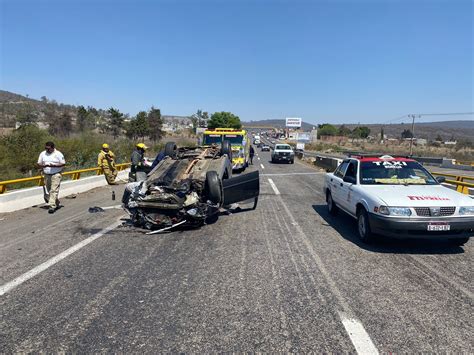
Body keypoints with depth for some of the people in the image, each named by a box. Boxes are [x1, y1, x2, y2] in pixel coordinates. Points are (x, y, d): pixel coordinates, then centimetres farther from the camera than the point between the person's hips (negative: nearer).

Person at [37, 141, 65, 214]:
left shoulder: (58, 154, -4)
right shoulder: (42, 154, 9)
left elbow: (63, 164, -6)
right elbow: (39, 164, 11)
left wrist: (54, 165, -20)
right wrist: (44, 165, -12)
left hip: (56, 174, -5)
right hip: (46, 175, 6)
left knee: (54, 190, -13)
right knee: (48, 191, 12)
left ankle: (52, 206, -15)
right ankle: (56, 204, 30)